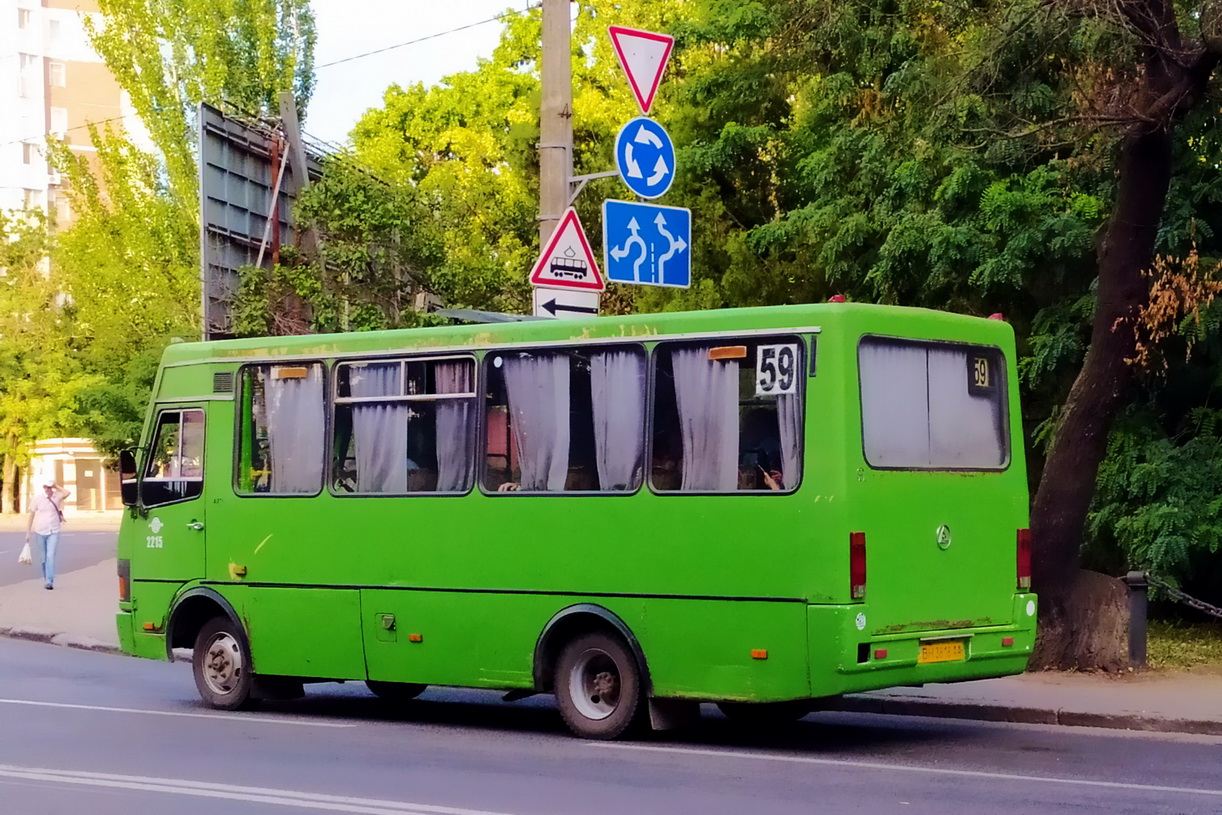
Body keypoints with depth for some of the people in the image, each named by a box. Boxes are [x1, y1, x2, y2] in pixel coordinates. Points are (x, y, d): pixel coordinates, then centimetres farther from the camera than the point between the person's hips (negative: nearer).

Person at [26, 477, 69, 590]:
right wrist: (28, 533, 2)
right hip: (40, 532, 1)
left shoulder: (57, 496, 0)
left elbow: (67, 493, -22)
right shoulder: (37, 499, -2)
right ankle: (46, 578, 28)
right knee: (45, 557, 11)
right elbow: (31, 516, 3)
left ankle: (50, 582, -17)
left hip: (54, 533, -1)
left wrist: (56, 486, -10)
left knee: (51, 556, -13)